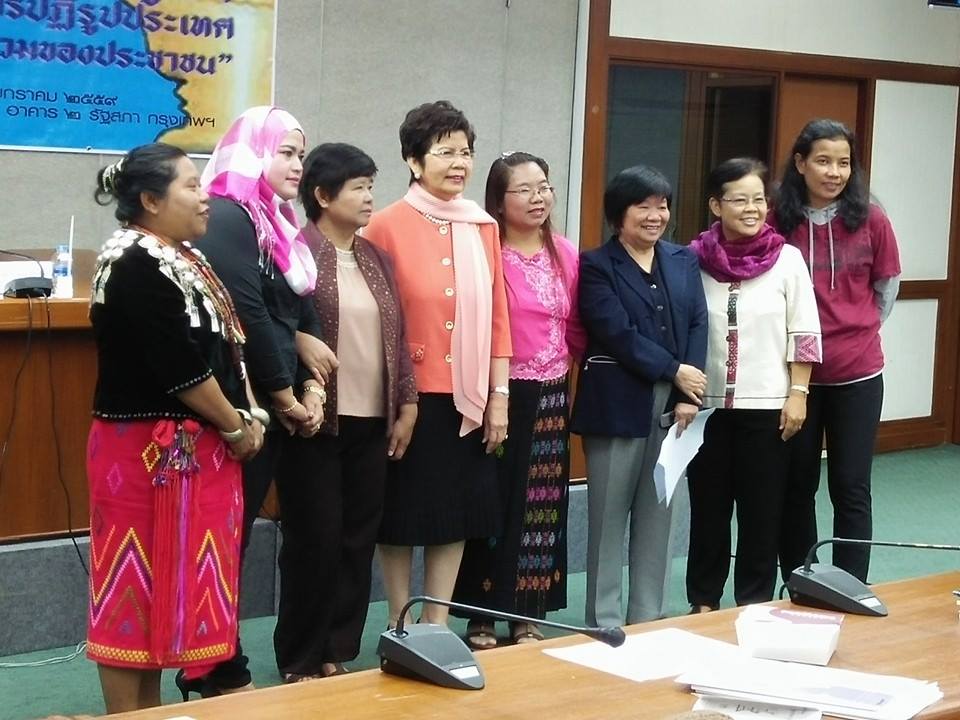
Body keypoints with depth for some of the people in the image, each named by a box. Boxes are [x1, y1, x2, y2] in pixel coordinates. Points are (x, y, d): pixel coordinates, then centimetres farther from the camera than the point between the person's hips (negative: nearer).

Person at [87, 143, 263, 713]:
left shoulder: (183, 257, 13)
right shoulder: (136, 266, -18)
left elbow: (223, 345, 17)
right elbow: (181, 368, -21)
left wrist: (248, 414, 5)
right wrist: (237, 428, -10)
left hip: (191, 447, 10)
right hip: (151, 450, -10)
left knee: (165, 587, 14)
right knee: (139, 587, -2)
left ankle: (151, 711, 23)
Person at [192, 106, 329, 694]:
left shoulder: (281, 223, 16)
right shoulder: (228, 217, -12)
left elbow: (305, 313, 16)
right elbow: (248, 314, -18)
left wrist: (311, 390, 2)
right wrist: (284, 397, -12)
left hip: (284, 407, 9)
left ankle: (222, 668, 20)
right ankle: (219, 675, 7)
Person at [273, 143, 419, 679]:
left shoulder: (377, 259, 13)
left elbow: (398, 336, 14)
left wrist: (407, 405, 9)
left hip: (371, 421, 6)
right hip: (319, 422, -6)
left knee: (359, 541, 8)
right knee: (319, 542, -2)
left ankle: (338, 653, 19)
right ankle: (302, 661, 11)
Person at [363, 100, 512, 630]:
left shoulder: (483, 226, 6)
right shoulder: (388, 225, -8)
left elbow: (497, 315, 8)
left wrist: (499, 395, 4)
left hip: (469, 397, 5)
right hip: (409, 397, -4)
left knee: (459, 510, 11)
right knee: (404, 511, 6)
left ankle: (438, 622, 23)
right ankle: (399, 625, 20)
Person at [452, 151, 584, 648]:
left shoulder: (566, 254, 8)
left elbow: (575, 326, 14)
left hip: (550, 397, 5)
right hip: (498, 393, -5)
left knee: (540, 505, 10)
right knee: (491, 502, 2)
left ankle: (527, 616, 21)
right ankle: (482, 616, 13)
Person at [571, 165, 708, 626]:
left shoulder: (683, 262, 12)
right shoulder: (597, 266, -2)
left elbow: (698, 326, 3)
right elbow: (618, 334, -12)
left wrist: (687, 396, -9)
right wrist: (675, 371, -12)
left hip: (674, 407, 5)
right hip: (617, 406, -4)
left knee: (658, 516, 9)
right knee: (608, 518, 3)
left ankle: (649, 618, 18)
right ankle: (605, 623, 10)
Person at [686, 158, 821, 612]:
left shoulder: (787, 259, -3)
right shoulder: (695, 260, -1)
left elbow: (804, 335, -2)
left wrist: (797, 394, -6)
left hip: (766, 405, -1)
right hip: (707, 404, 1)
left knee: (762, 508, 5)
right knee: (708, 506, 9)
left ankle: (755, 606, 16)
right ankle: (704, 601, 21)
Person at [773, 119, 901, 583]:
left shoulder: (871, 221, -3)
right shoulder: (777, 222, -6)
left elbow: (887, 286, 9)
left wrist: (859, 332, 7)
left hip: (857, 374, 0)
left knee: (851, 487, 4)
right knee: (796, 485, 11)